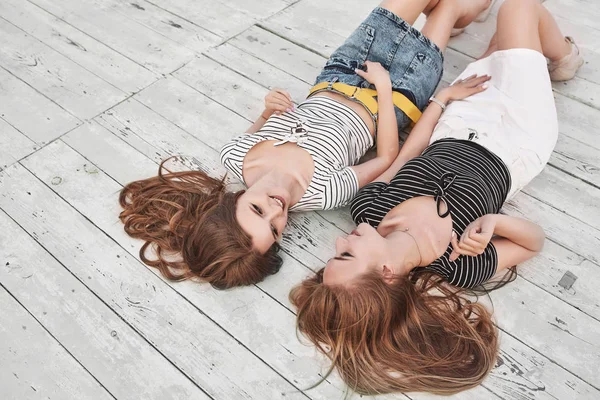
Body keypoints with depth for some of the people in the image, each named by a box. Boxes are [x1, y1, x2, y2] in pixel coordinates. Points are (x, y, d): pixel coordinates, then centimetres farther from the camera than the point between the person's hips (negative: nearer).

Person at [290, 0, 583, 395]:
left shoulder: (366, 206, -28)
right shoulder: (462, 269, -36)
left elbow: (406, 156, -11)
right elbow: (534, 241, -18)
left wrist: (444, 97, -2)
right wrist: (495, 221, -40)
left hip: (455, 130, 3)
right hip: (512, 144, -3)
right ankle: (565, 57, 41)